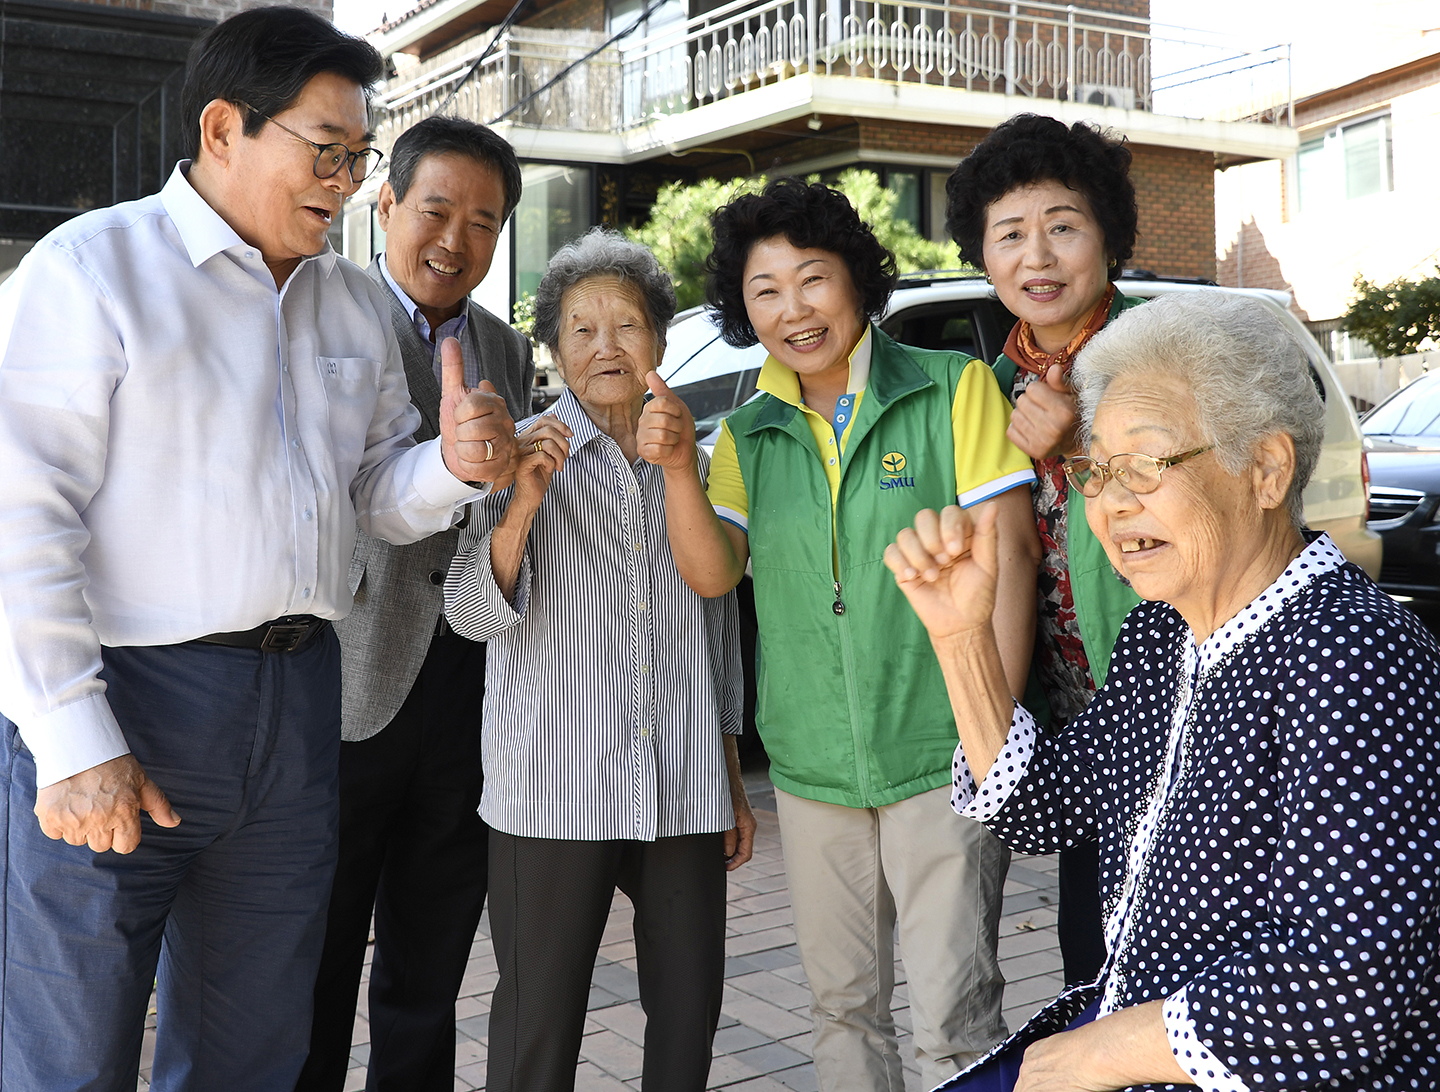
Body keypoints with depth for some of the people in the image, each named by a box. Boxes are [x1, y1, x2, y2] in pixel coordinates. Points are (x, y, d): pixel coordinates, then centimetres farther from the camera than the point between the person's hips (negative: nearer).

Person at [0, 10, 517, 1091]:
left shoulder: (355, 303, 14)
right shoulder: (92, 266, -5)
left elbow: (377, 493, 18)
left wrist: (454, 466, -6)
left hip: (300, 707, 6)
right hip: (122, 700, -5)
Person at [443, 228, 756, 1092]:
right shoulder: (525, 458, 0)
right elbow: (474, 615, -9)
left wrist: (733, 779, 17)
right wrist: (522, 506, -26)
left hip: (684, 793, 4)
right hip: (555, 792, -3)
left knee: (692, 1006, 9)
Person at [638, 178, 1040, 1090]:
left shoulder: (955, 388, -4)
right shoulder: (750, 434, 9)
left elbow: (1009, 551, -7)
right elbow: (713, 573, 2)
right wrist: (676, 466, -15)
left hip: (939, 757, -4)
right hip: (812, 767, 5)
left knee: (955, 1017, -2)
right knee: (843, 1005, 16)